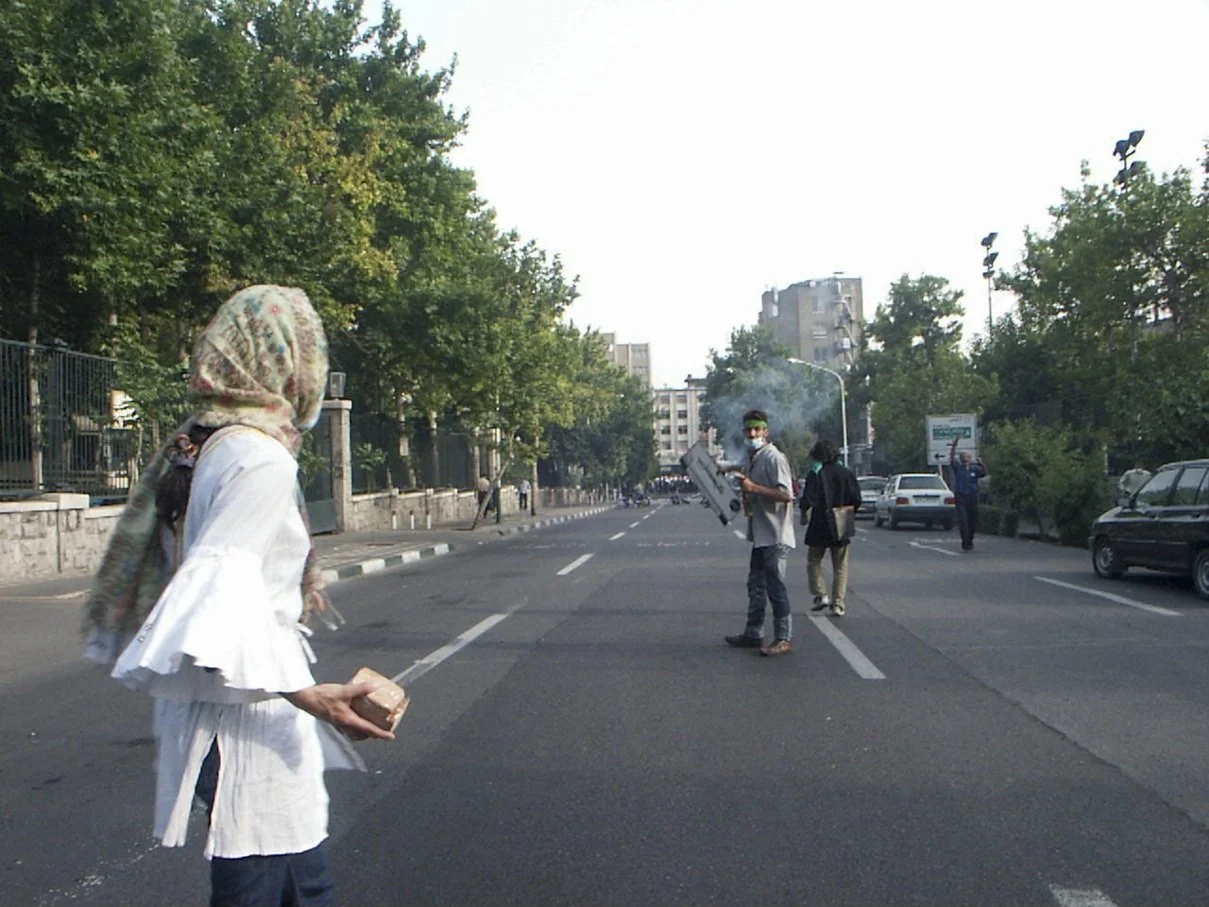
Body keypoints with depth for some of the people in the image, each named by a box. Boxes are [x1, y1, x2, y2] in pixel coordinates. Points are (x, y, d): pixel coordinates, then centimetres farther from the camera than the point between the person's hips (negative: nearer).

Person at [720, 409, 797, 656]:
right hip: (760, 535, 10)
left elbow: (786, 495, -23)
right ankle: (753, 634, 25)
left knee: (775, 587, -5)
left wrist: (753, 487, -24)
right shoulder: (752, 458, 13)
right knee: (756, 585, 16)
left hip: (775, 536, -10)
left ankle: (784, 639, 2)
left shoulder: (774, 458, -14)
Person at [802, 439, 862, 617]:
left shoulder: (815, 473, -9)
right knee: (840, 567, 8)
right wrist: (850, 516, 13)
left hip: (819, 526, -3)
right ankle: (838, 604, 4)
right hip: (841, 528, 3)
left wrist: (804, 515, 1)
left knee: (813, 561, 15)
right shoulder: (846, 473, 1)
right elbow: (856, 499, -1)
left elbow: (808, 499, -15)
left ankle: (821, 595, 3)